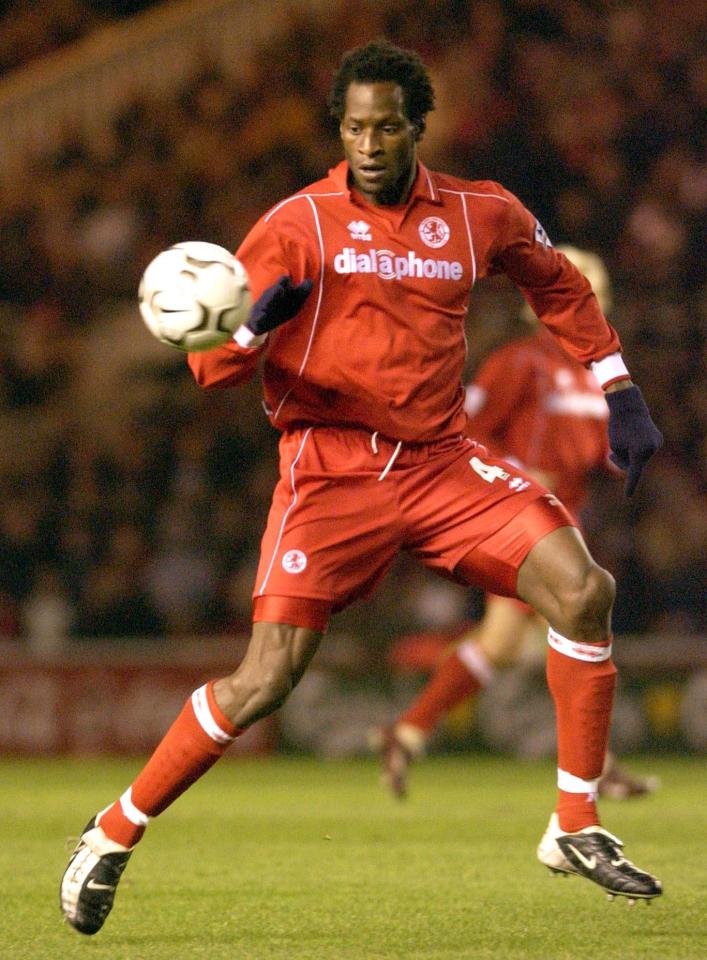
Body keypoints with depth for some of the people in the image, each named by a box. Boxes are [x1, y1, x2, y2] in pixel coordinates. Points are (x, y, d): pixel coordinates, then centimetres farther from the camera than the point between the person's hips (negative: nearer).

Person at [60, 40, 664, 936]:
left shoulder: (480, 214, 6)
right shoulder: (298, 224, -4)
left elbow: (559, 288, 26)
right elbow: (211, 365, -5)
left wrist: (620, 396, 20)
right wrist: (258, 323, -27)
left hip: (441, 459, 3)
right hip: (331, 468, -3)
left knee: (583, 590, -16)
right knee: (265, 679, -13)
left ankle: (576, 828, -3)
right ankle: (114, 834, 6)